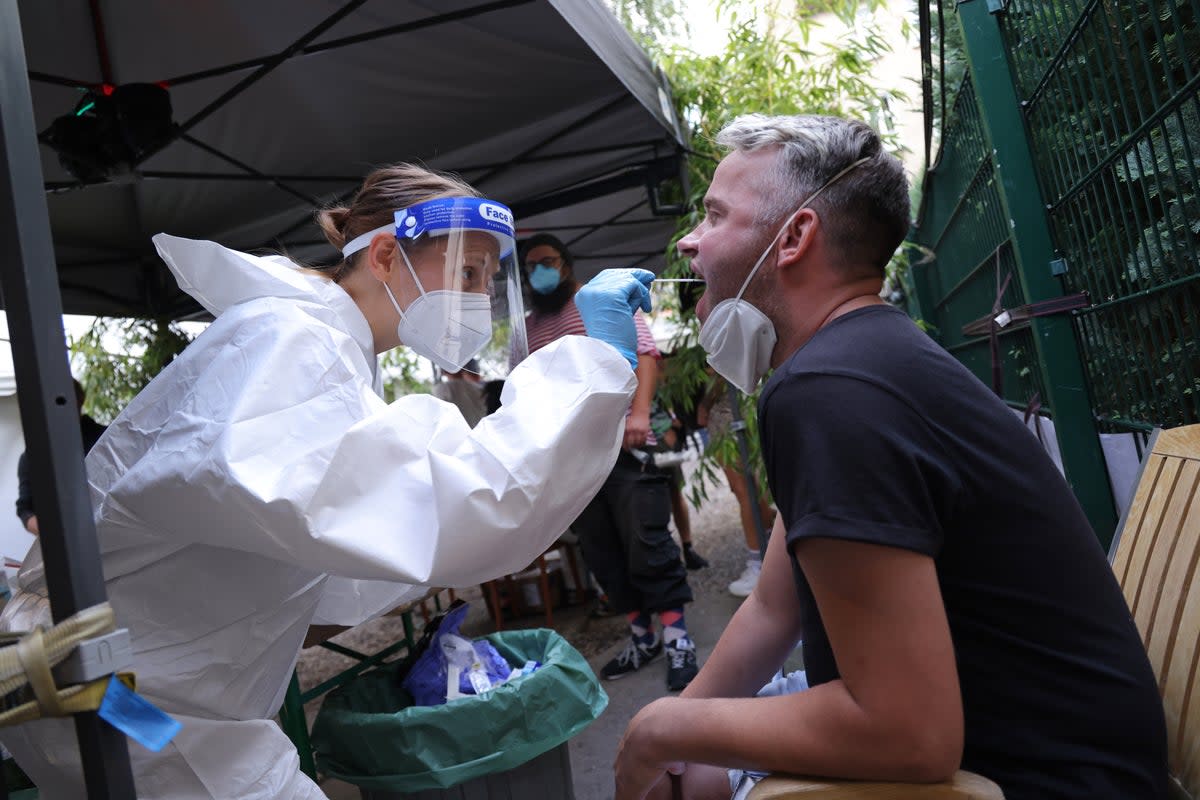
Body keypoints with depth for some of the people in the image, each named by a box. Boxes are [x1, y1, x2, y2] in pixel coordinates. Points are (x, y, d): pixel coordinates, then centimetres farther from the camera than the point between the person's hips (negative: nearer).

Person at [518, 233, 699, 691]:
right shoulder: (528, 328, 18)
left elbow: (645, 354, -6)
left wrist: (640, 412, -20)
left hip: (622, 447, -6)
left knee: (648, 545, -7)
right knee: (602, 555, 9)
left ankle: (676, 640, 3)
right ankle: (641, 637, 22)